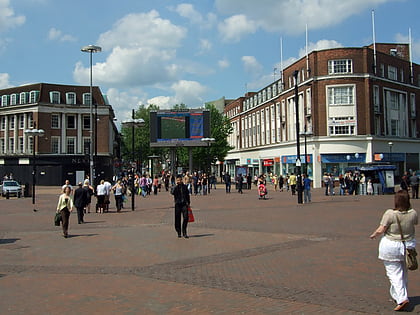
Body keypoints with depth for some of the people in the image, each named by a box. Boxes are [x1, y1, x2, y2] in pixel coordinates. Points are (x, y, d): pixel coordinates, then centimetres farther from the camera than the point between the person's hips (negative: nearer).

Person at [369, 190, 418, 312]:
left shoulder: (390, 213, -21)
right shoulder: (413, 213, -8)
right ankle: (396, 294, 36)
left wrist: (374, 235, 2)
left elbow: (381, 230, -17)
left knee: (394, 273, 2)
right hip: (408, 245, 5)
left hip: (391, 246, -5)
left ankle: (402, 298, -9)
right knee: (403, 273, 21)